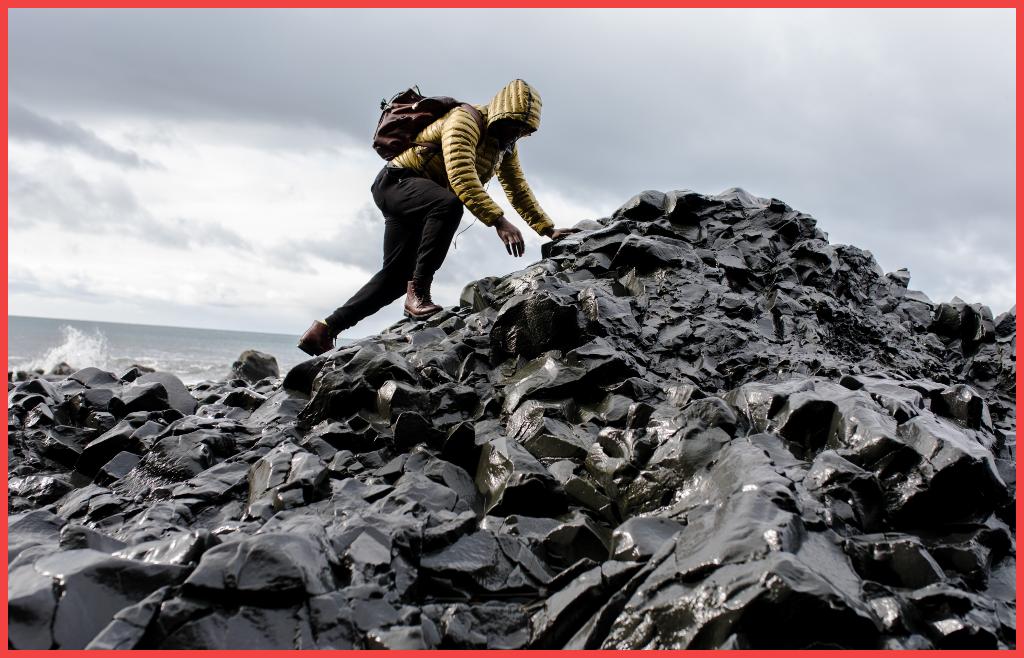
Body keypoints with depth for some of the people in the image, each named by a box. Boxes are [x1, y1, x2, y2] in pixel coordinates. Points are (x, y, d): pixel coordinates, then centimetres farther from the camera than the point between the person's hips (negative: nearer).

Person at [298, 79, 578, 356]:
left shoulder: (506, 145, 7)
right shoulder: (465, 120, -21)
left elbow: (519, 190, 11)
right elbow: (461, 178, -35)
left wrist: (548, 230, 1)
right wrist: (499, 221, -43)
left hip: (423, 203, 10)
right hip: (397, 182, -10)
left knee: (397, 275, 7)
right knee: (449, 204, -38)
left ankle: (324, 329, 12)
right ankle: (418, 293, -32)